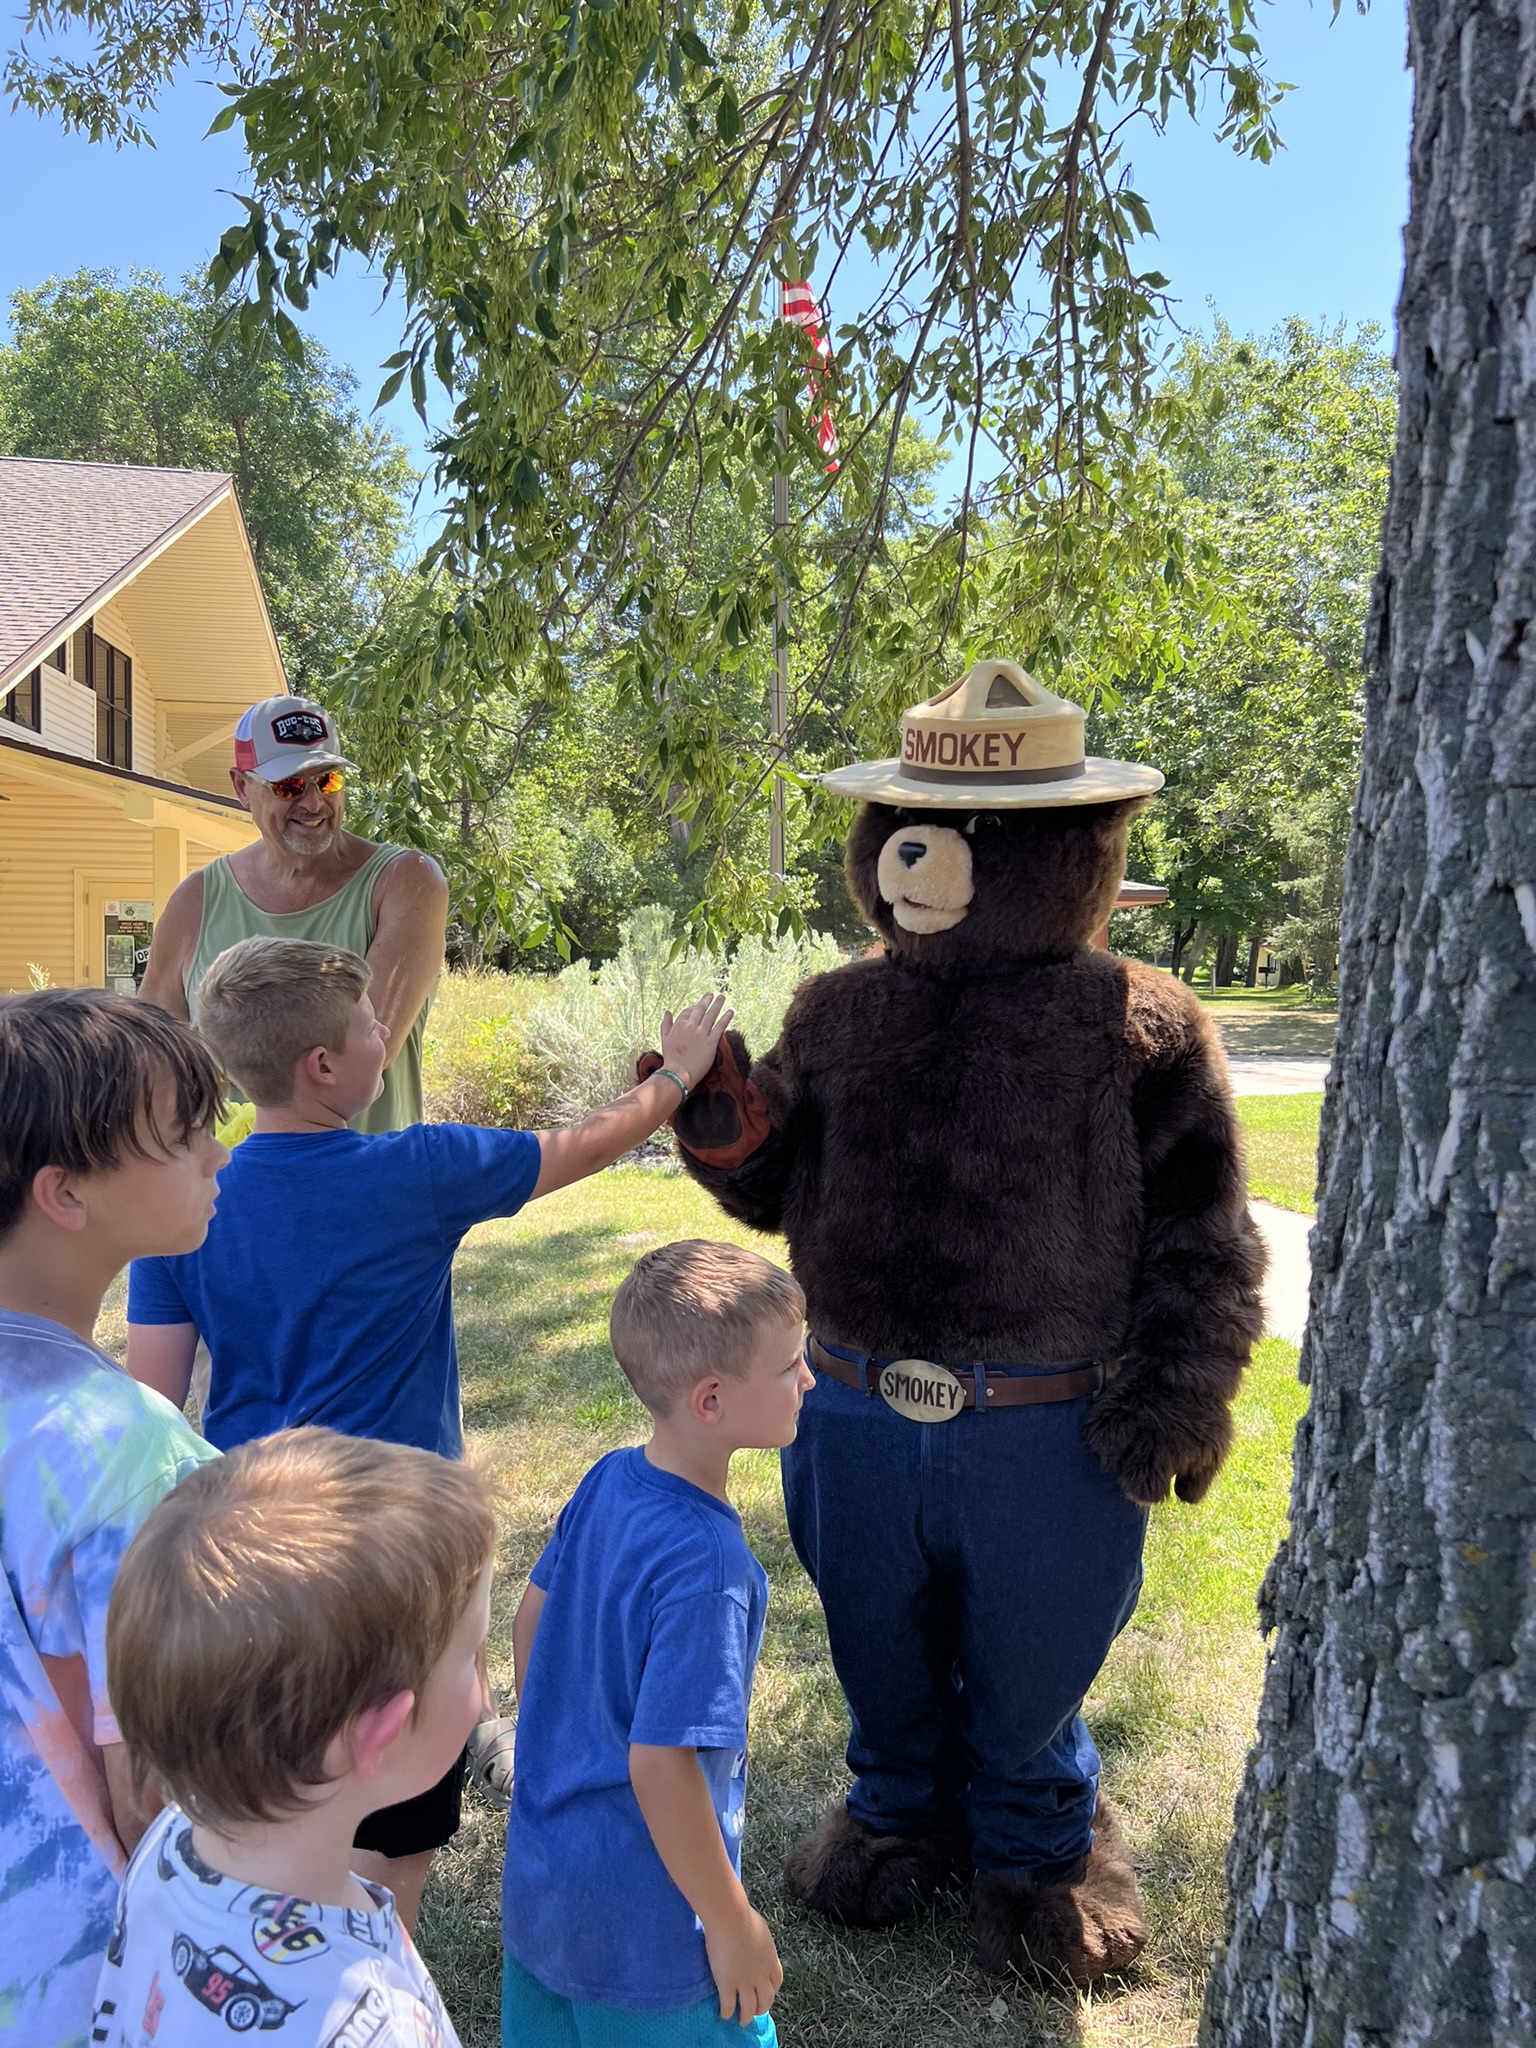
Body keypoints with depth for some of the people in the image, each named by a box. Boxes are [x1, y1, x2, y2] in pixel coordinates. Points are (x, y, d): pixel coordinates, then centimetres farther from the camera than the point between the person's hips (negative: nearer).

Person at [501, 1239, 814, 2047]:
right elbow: (659, 1767, -29)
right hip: (642, 1920, -7)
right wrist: (732, 1927, -16)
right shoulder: (704, 1564, -32)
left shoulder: (605, 1482, -9)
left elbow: (530, 1621, 5)